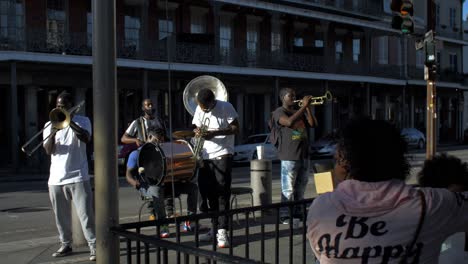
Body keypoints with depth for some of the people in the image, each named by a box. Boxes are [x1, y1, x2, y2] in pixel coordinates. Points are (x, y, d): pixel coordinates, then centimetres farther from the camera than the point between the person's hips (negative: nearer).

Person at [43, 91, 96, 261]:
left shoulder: (82, 121, 4)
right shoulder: (49, 125, 10)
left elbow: (86, 139, -16)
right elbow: (48, 151, 0)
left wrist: (70, 122, -20)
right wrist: (52, 134, -19)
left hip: (77, 176, -3)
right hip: (56, 178, 4)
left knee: (86, 213, -8)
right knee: (61, 215, 10)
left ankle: (94, 246, -4)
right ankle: (65, 244, 24)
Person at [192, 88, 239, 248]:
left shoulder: (226, 107, -8)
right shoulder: (199, 109, 7)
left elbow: (236, 128, -9)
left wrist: (214, 133, -21)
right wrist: (198, 132, -9)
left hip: (222, 155, -6)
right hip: (206, 156, 6)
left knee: (222, 192, -11)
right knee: (208, 193, 8)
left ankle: (222, 231, -10)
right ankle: (215, 228, 19)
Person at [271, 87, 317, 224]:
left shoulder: (300, 112, 18)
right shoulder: (279, 112, -4)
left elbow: (313, 124, 9)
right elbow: (289, 122, -24)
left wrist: (308, 108, -2)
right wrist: (303, 106, -20)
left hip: (304, 155, 7)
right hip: (289, 156, -7)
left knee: (300, 187, 12)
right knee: (288, 189, -6)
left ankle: (297, 212, 21)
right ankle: (284, 215, -1)